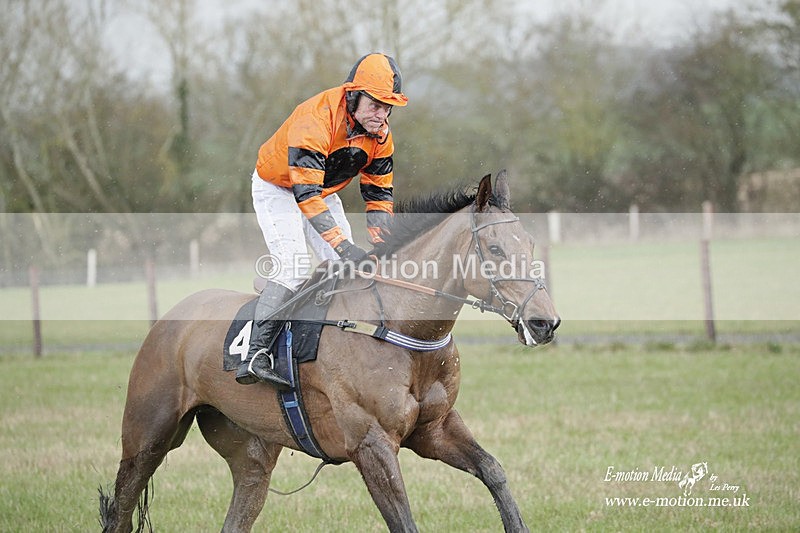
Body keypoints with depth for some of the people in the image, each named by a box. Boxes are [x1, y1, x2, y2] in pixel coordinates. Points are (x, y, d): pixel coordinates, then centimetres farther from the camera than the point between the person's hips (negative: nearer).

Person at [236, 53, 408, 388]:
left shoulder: (380, 134, -14)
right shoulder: (315, 119, -37)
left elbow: (378, 194, -3)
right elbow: (305, 193, -42)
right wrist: (344, 245, -48)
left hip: (323, 193, 7)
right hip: (277, 188, -7)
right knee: (293, 269, -24)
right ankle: (255, 356, -27)